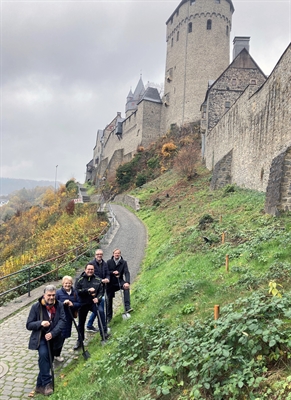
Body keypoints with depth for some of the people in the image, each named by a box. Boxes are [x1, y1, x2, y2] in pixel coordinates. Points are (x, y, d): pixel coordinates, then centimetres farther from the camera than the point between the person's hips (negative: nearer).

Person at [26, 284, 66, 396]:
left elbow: (62, 321, -11)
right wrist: (41, 323, -26)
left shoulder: (59, 305, -5)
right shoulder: (36, 306, -11)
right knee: (43, 354, -29)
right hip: (40, 338, -3)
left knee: (48, 361, 9)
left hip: (53, 338, 3)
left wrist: (52, 333, -24)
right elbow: (28, 325, -7)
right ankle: (47, 383, -17)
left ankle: (40, 386, 28)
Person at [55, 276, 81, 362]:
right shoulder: (58, 292, -10)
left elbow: (79, 304, 3)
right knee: (60, 335, -4)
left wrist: (72, 304, -16)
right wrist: (63, 303, -22)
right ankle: (56, 354, 13)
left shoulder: (74, 293, 3)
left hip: (69, 317, 5)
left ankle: (57, 354, 29)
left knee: (64, 335, 13)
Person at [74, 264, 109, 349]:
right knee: (81, 322, 10)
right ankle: (80, 340, 31)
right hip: (82, 304, 0)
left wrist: (97, 298, -20)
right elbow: (77, 291, -14)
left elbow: (101, 291, -1)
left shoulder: (98, 280, 2)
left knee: (101, 311, -29)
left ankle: (103, 333, -23)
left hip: (93, 302, 0)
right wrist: (87, 290, -21)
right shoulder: (79, 279, -3)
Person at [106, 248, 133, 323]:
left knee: (126, 287, -33)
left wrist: (127, 282, -32)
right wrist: (113, 272, -22)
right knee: (109, 299, 5)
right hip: (111, 283, 1)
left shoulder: (123, 262, -4)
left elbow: (127, 273, -16)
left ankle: (127, 307, -37)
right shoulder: (109, 262, -2)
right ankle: (109, 316, 22)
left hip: (119, 281, -1)